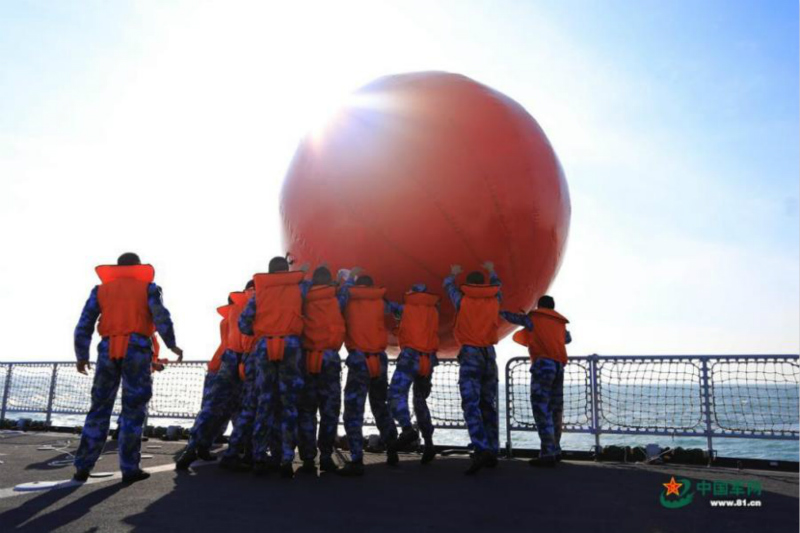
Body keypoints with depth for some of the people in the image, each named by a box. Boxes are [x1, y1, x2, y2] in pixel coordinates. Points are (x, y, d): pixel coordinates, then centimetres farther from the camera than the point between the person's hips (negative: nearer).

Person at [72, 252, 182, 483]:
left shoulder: (101, 290, 17)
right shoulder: (147, 287, 9)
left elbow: (84, 325, 11)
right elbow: (161, 316, -7)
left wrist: (82, 356, 18)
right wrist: (172, 345, -1)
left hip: (108, 351, 3)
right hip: (137, 350, -2)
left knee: (100, 408, 10)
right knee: (133, 410, 1)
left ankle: (83, 467, 8)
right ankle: (129, 468, -1)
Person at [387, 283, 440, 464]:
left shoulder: (406, 308, 10)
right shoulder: (434, 309, 17)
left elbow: (389, 306, 18)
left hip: (410, 356, -5)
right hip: (429, 360, 5)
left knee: (397, 393, -15)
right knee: (420, 400, 17)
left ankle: (407, 429, -39)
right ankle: (428, 443, 9)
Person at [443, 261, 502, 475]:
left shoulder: (462, 301, 2)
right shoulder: (494, 301, 9)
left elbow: (449, 286, 23)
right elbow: (497, 286, 33)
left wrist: (453, 274, 43)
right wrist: (491, 271, 52)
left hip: (470, 355, -4)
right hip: (489, 355, 4)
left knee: (471, 405, -10)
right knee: (489, 406, 11)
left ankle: (481, 450, -25)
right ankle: (492, 453, 12)